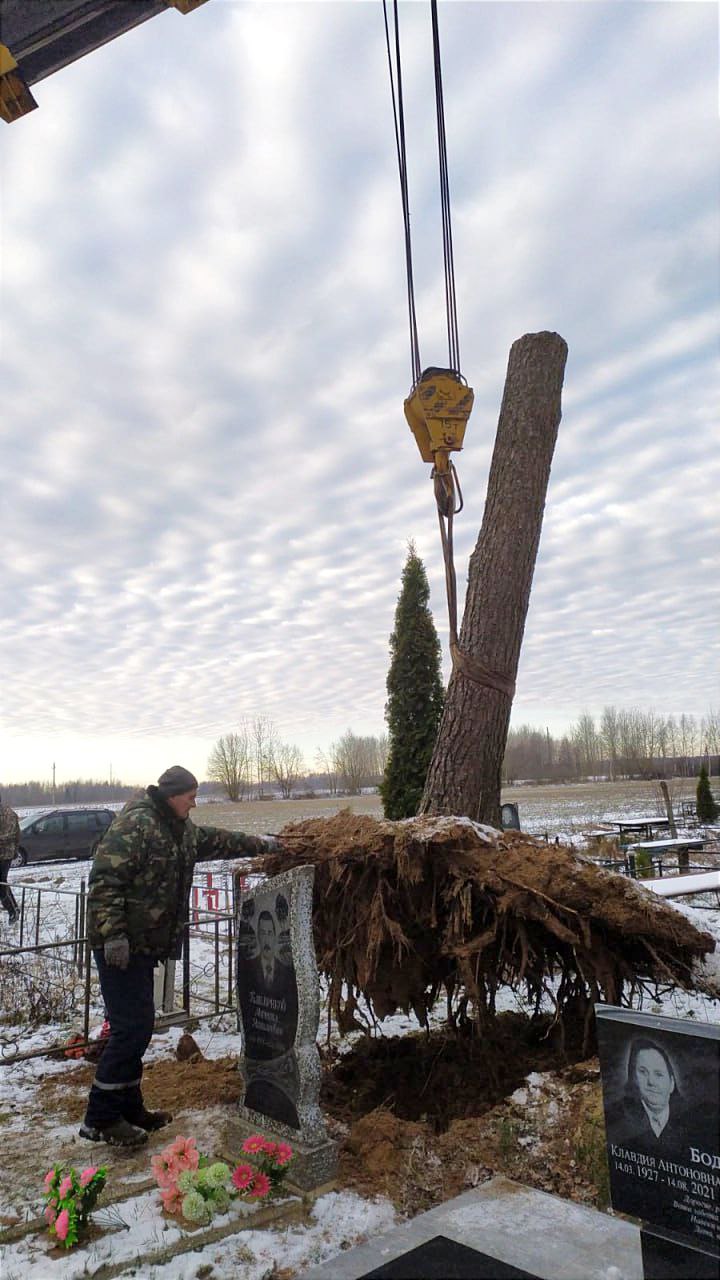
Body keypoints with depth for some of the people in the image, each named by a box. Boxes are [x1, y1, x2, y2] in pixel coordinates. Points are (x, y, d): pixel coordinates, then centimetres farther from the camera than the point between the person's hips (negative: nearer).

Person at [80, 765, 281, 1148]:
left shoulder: (180, 829, 13)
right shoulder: (135, 824, -18)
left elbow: (214, 840, 27)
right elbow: (105, 880, -22)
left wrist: (258, 843, 23)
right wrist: (114, 933, -25)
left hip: (146, 944, 10)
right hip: (120, 945, -10)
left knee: (138, 1025, 15)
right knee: (132, 1026, -7)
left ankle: (129, 1107, 27)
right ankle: (100, 1118, 5)